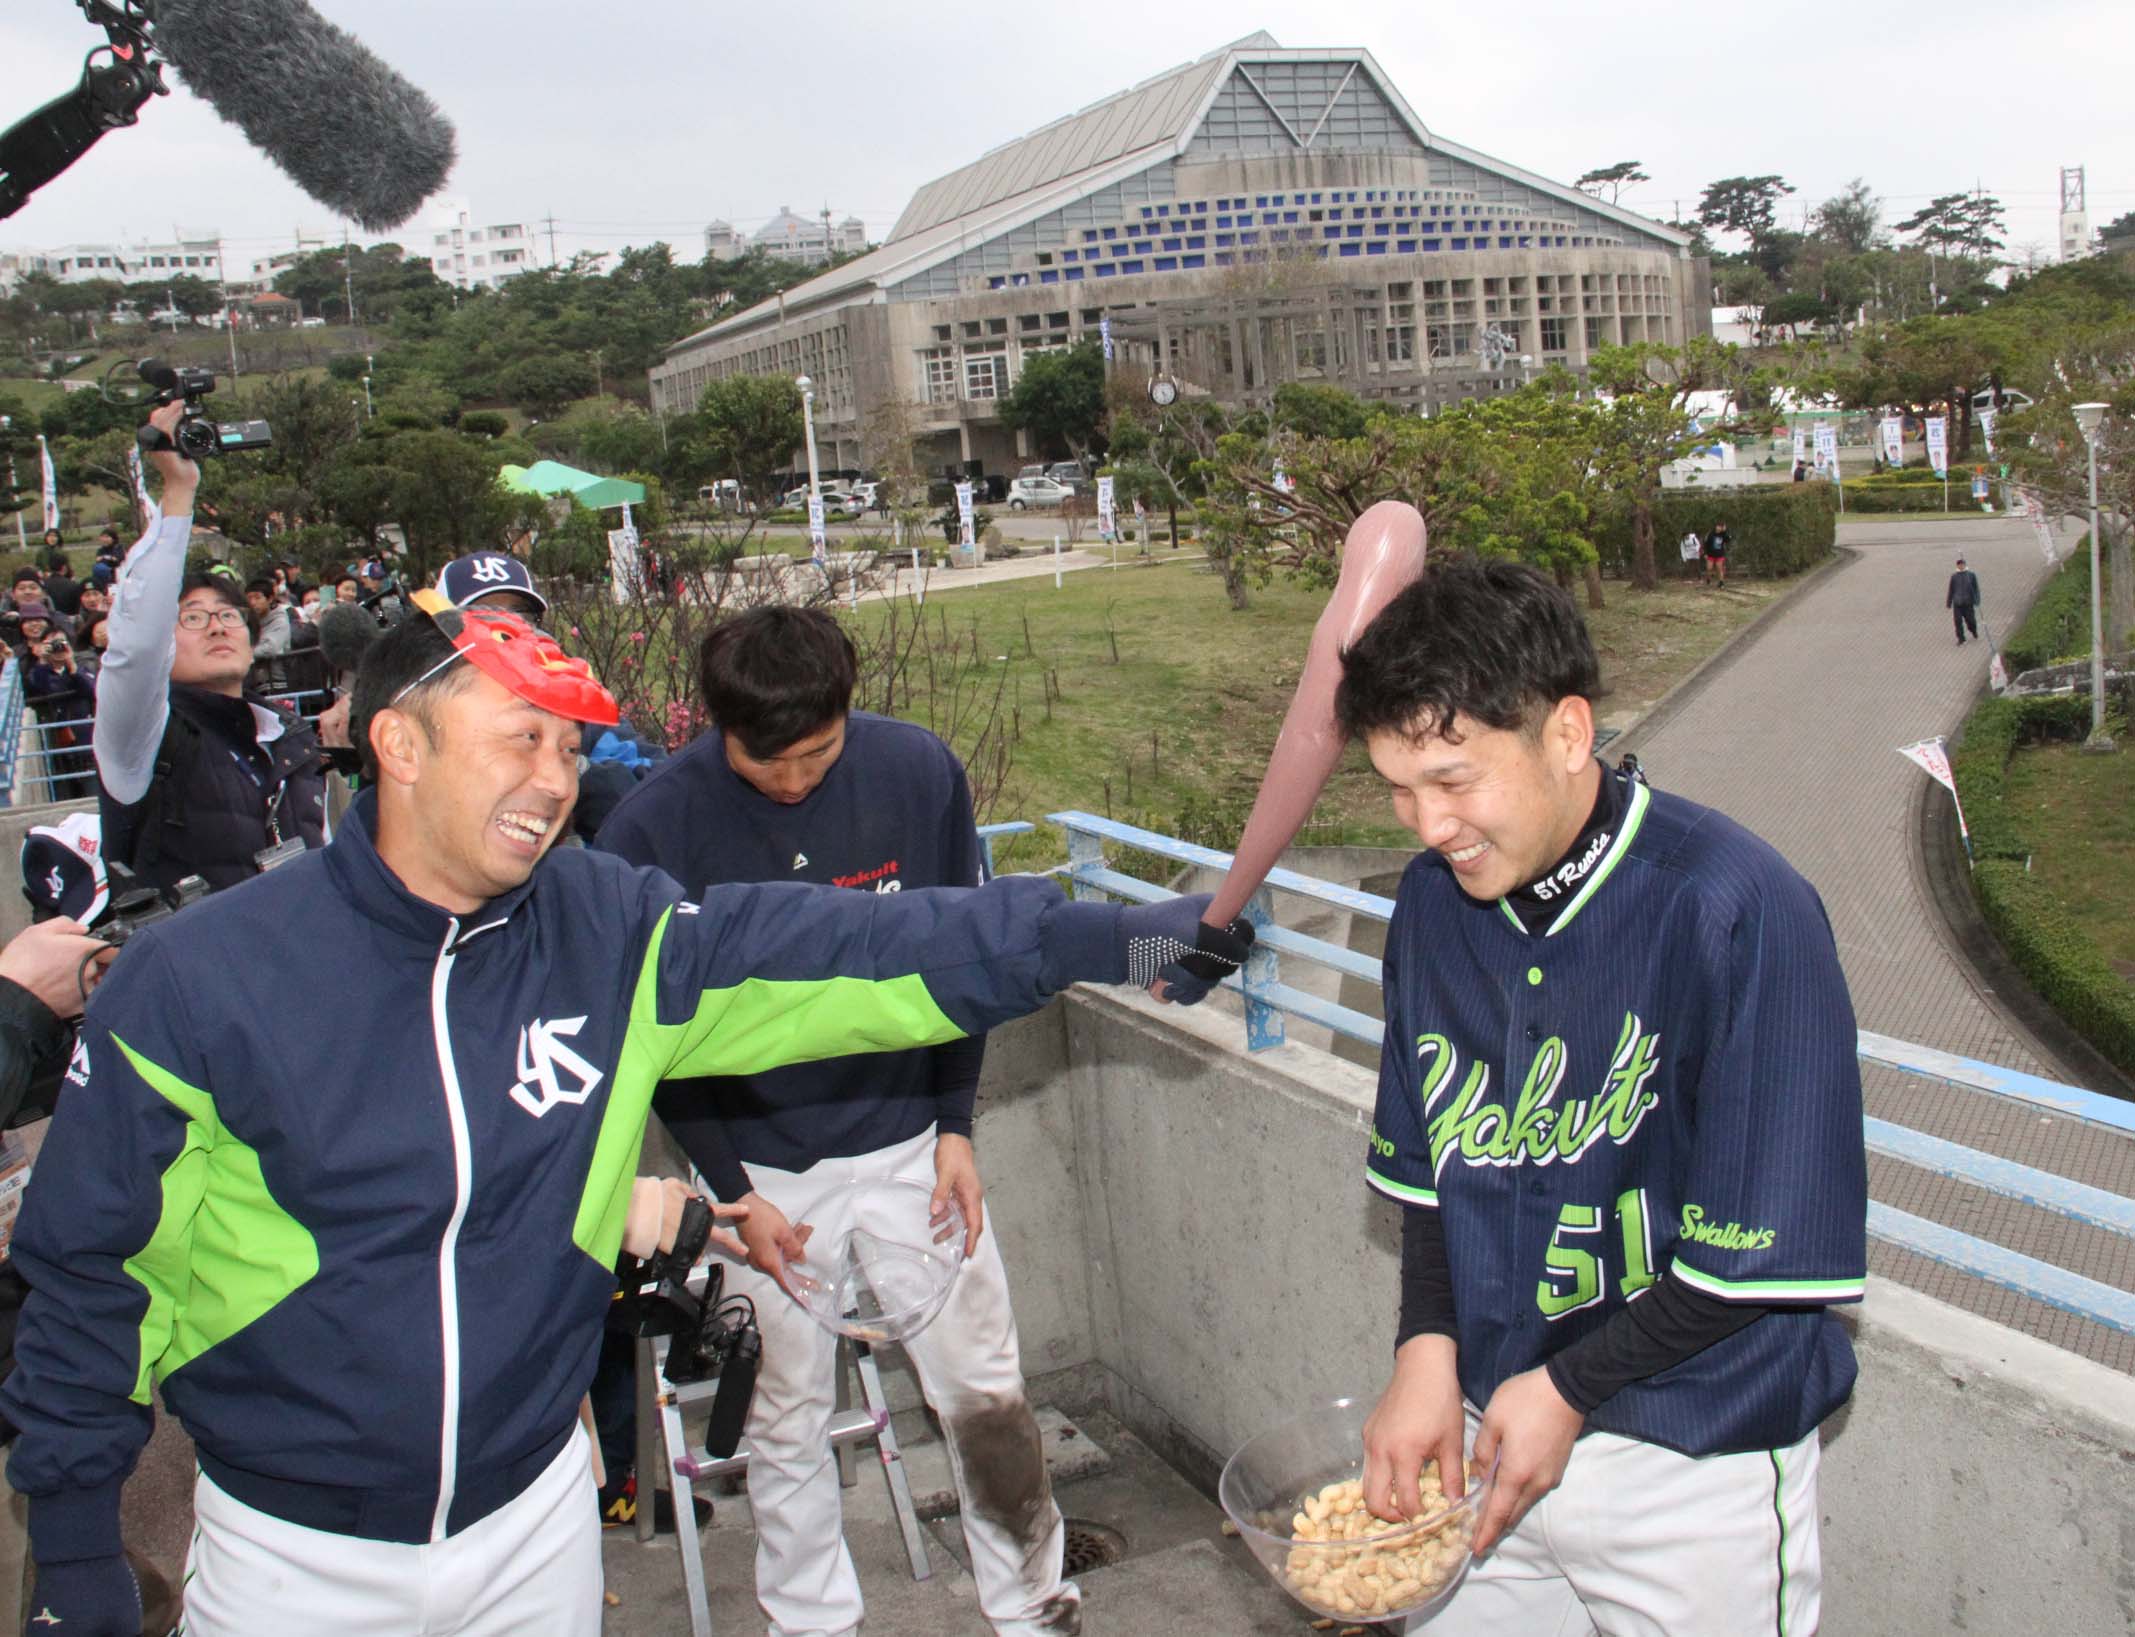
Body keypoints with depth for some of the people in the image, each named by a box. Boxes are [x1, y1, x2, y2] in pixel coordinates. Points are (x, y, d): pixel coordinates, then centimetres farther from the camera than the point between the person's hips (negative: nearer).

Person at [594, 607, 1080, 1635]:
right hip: (758, 1162, -1)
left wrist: (955, 1126, -2)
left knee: (985, 1390, 8)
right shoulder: (651, 828, -14)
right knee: (784, 1419, 9)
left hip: (908, 1137, 1)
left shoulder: (919, 772, -9)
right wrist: (731, 1192, -7)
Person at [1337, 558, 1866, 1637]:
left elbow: (1766, 1251, -18)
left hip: (1695, 1474, -5)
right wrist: (1427, 1347, -6)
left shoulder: (1737, 912, -21)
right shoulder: (1432, 900, -2)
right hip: (1485, 1427, 5)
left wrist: (1566, 1388, -13)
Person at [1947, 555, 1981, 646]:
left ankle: (1974, 631, 38)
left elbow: (1976, 589, 4)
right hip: (1957, 603, 1)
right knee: (1958, 621, -3)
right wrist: (1948, 604, 11)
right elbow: (1951, 591, 10)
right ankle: (1961, 639, 7)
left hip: (1968, 603, -1)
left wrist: (1976, 601, -3)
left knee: (1970, 620, 5)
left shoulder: (1971, 575, 2)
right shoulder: (1954, 577, 4)